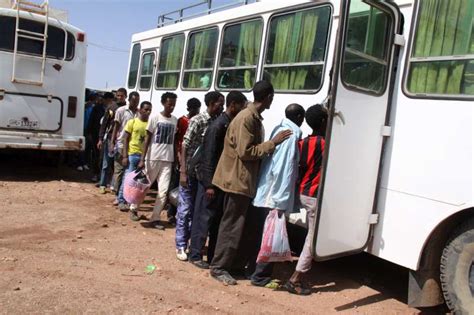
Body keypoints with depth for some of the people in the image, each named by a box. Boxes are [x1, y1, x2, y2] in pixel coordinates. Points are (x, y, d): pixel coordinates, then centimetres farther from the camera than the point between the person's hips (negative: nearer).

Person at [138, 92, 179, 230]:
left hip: (167, 160, 3)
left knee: (164, 190, -3)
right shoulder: (154, 117, -4)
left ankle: (155, 218, 4)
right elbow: (147, 139, -4)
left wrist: (176, 159, 9)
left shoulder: (175, 120, 8)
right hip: (153, 158, -3)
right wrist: (142, 159, -10)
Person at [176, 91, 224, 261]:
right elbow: (185, 146, -13)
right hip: (191, 172, -6)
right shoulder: (197, 120, -11)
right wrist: (183, 172, -18)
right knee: (185, 209, 2)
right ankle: (181, 246, 11)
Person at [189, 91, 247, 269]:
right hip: (210, 180, -8)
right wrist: (209, 184, -19)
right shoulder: (218, 126, -15)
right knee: (204, 217, 0)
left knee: (218, 219, 13)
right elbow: (208, 156, -17)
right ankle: (195, 255, 11)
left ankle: (213, 255, 23)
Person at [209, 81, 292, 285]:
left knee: (244, 225, 16)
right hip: (238, 180, -10)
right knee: (232, 225, -2)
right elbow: (245, 152, -22)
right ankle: (219, 267, 9)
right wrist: (273, 143, -19)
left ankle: (238, 263, 28)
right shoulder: (246, 118, -18)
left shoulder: (255, 118, 12)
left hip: (246, 180, 10)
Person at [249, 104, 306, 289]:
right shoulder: (292, 135, -14)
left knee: (261, 235, 18)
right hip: (274, 196, -9)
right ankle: (260, 277, 11)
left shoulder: (279, 130, 11)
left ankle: (254, 269, 31)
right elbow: (284, 169, -20)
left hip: (263, 193, 9)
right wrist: (280, 200, -19)